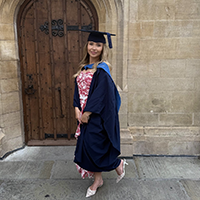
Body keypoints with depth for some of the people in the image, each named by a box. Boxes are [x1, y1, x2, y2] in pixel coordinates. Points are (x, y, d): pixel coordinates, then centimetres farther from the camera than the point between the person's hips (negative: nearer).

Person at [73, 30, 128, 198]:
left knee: (94, 145, -2)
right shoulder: (83, 67, 11)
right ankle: (98, 180, 30)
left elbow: (101, 94, -19)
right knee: (88, 147, 12)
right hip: (85, 114, 8)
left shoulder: (102, 69, -13)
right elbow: (78, 89, 11)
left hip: (97, 115, -8)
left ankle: (118, 164, 26)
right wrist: (77, 108, -1)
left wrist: (87, 113, -17)